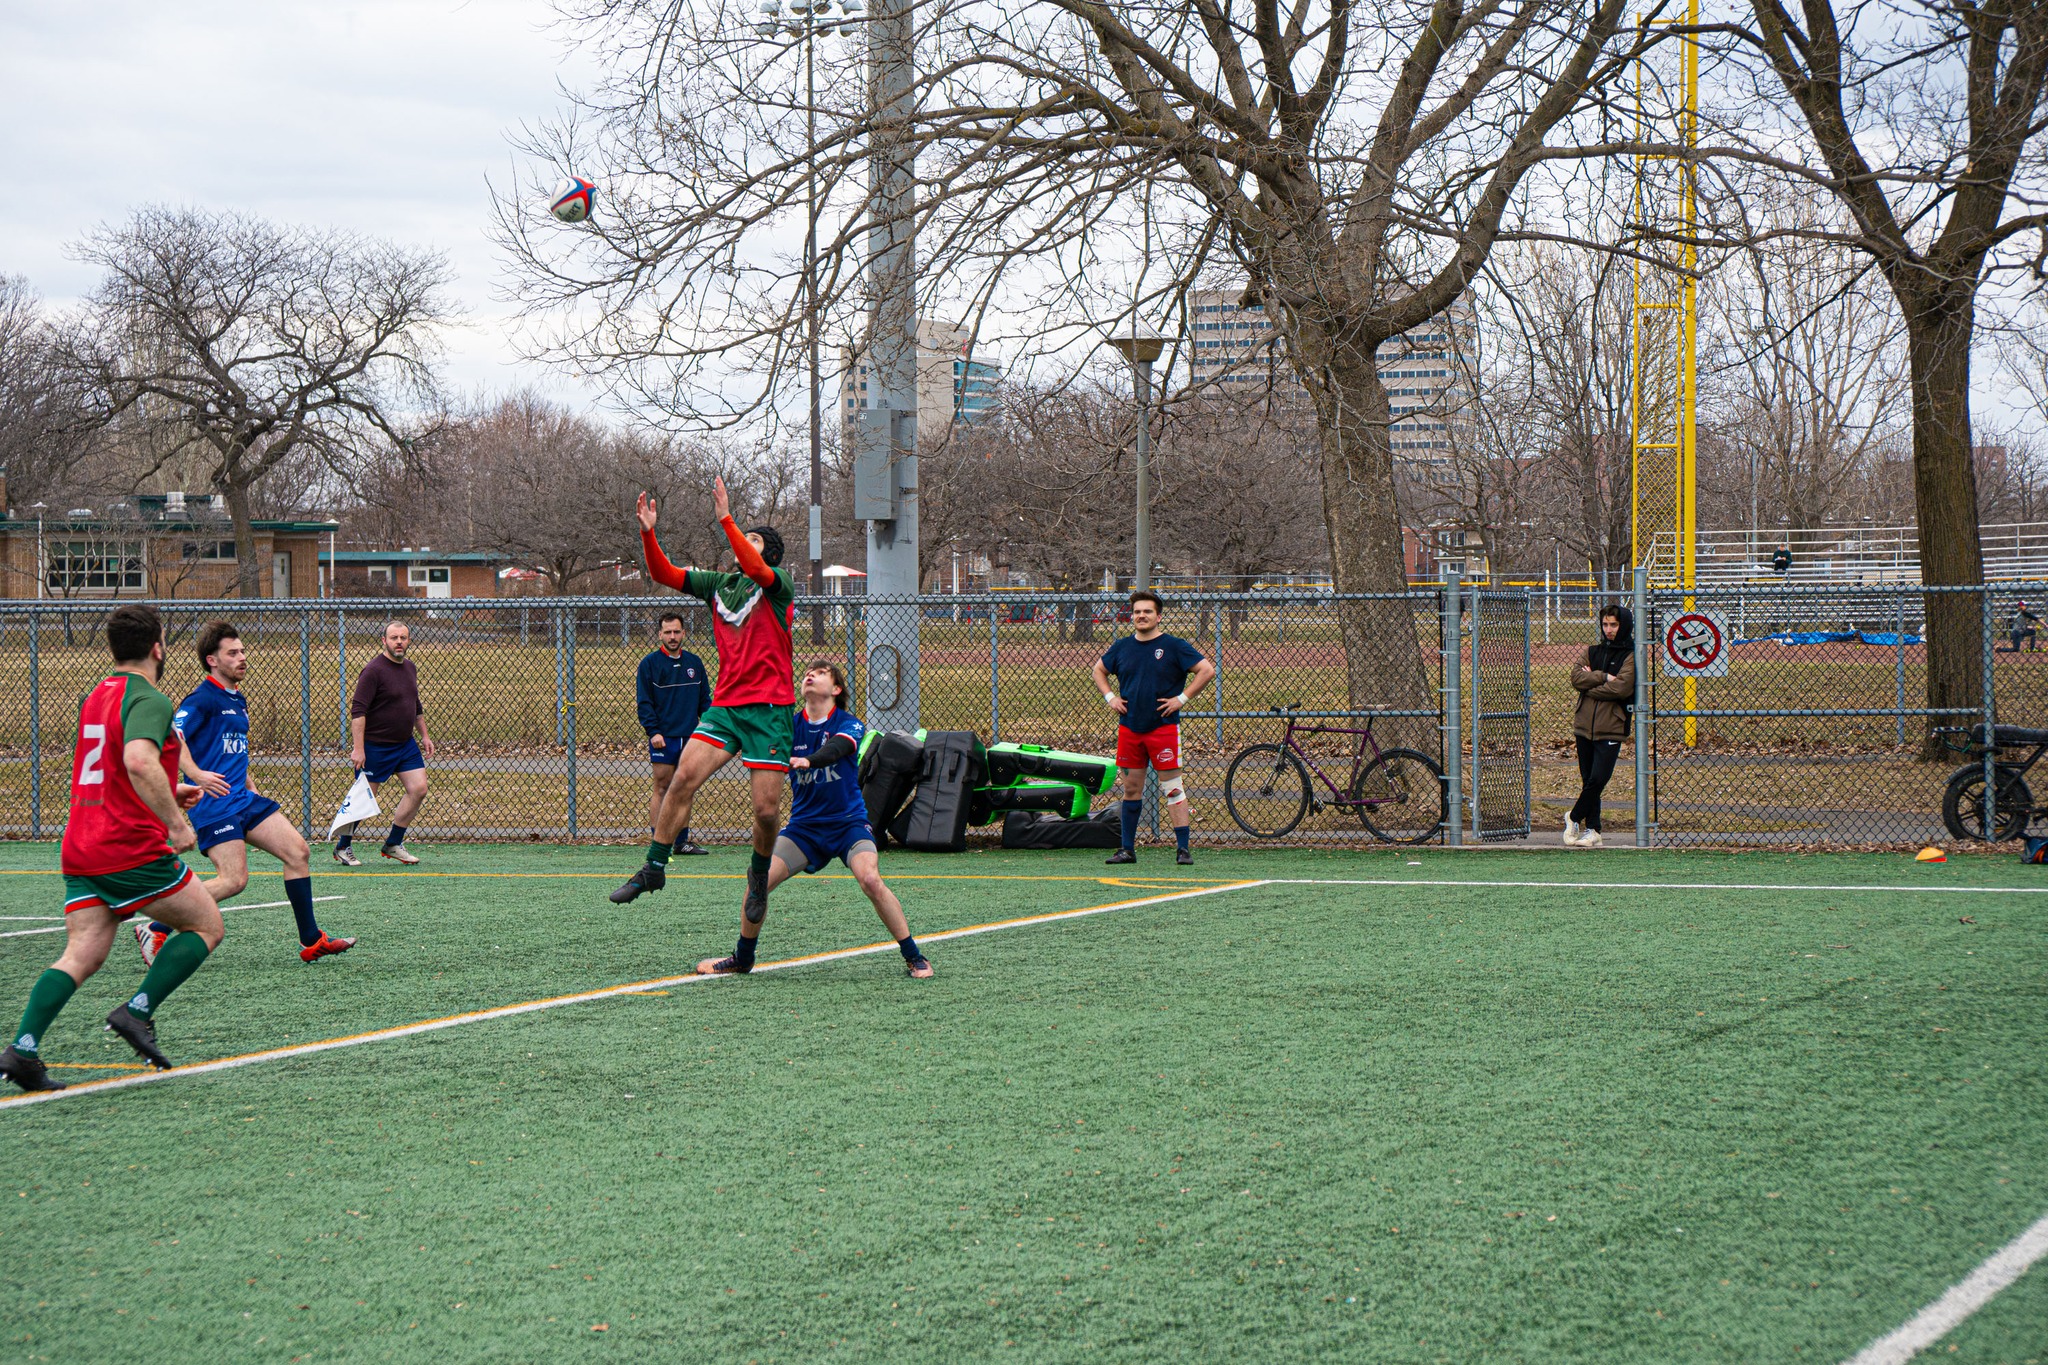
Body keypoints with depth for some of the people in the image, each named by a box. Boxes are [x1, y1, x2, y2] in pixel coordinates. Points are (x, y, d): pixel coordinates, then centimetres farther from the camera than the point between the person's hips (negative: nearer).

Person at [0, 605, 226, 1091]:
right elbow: (139, 761, -31)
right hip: (133, 848, -8)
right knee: (207, 926, 8)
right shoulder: (149, 700, -11)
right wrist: (175, 821, -24)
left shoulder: (94, 698, 17)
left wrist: (167, 793, 32)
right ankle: (138, 1011, -4)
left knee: (81, 956, 2)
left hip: (81, 849, 8)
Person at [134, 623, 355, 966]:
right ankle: (155, 931, -6)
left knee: (298, 852, 4)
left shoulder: (238, 699, 18)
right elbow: (172, 737, -24)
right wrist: (197, 775, -36)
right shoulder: (204, 698, -11)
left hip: (243, 799, 9)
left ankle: (311, 941, 12)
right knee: (233, 880, -17)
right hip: (215, 804, -9)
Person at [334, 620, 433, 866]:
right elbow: (357, 710, -20)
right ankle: (342, 848, 15)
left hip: (405, 744, 7)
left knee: (418, 788, -2)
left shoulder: (410, 668, 10)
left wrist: (424, 735, 22)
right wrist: (358, 748, -25)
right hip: (375, 746, -7)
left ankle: (393, 844, 10)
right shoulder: (373, 670, -16)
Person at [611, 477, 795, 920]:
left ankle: (760, 872, 21)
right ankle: (654, 867, -4)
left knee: (766, 809, -7)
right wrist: (648, 534, -7)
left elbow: (755, 569, -24)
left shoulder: (779, 587, -2)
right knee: (684, 776, -13)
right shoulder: (718, 584, 14)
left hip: (770, 709, -4)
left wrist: (726, 519, -29)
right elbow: (663, 574, 8)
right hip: (725, 704, 4)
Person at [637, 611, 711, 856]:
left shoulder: (694, 663, 13)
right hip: (664, 738, -4)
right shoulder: (649, 664, 0)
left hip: (690, 735, 4)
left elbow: (705, 700, 17)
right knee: (662, 788, -6)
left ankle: (682, 841, 12)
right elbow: (644, 702, -3)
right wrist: (653, 731, -13)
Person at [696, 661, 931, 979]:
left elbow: (835, 748, -29)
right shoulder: (790, 725, 3)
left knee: (871, 880, -27)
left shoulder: (848, 724, -8)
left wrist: (806, 761, -49)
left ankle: (913, 957, -12)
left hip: (848, 821, -3)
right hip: (804, 825, 3)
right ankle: (742, 958, 12)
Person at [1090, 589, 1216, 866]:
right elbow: (1099, 670, 26)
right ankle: (1128, 849, 14)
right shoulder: (1122, 647, 9)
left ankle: (1183, 848, -5)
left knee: (1172, 788, -6)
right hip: (1129, 727, 5)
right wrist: (1110, 697, 10)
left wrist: (1182, 698, -10)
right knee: (1131, 789, 9)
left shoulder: (1173, 646, -4)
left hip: (1163, 726, -5)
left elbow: (1207, 670, -6)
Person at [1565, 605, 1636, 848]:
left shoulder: (1631, 655, -2)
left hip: (1611, 727, -5)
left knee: (1597, 779, -11)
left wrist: (1590, 686, -5)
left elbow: (1622, 687, -15)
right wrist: (1602, 677, -12)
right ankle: (1592, 830, 13)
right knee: (1588, 780, 7)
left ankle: (1574, 818, 8)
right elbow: (1576, 677, 0)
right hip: (1585, 724, 5)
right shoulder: (1593, 650, 14)